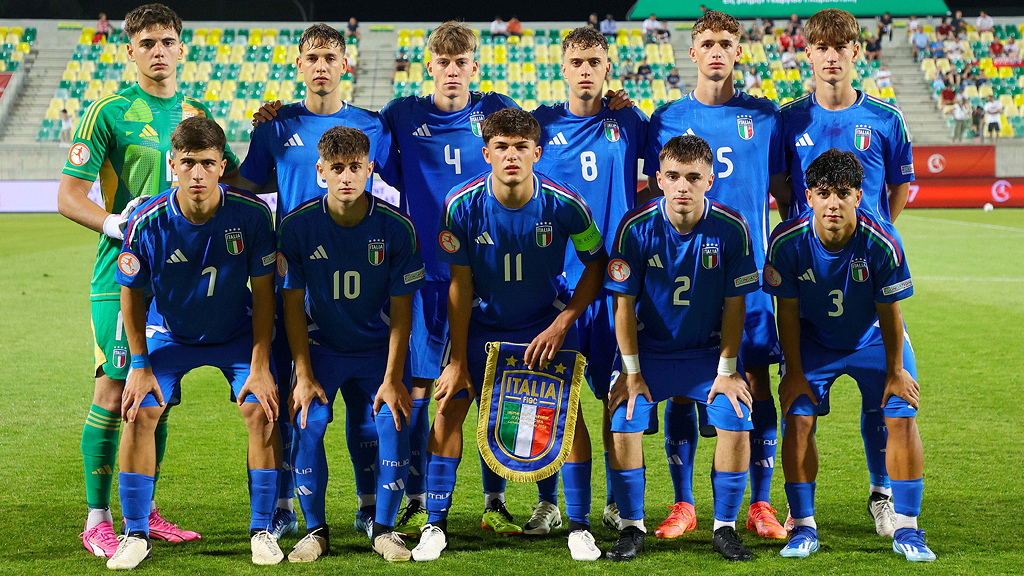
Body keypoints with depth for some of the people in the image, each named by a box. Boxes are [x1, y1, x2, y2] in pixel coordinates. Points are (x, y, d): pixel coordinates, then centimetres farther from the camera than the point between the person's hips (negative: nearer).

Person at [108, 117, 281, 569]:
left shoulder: (251, 213, -24)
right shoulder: (147, 222, -25)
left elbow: (263, 291, -15)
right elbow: (132, 294, -9)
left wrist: (260, 366, -17)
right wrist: (140, 365, -10)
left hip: (238, 333, 0)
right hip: (168, 334, 0)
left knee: (262, 410, -16)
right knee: (139, 414, -15)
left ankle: (262, 531, -1)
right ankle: (136, 535, 0)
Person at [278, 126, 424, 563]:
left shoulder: (396, 227, -15)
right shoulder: (297, 226, -14)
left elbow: (401, 309, -9)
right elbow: (293, 304, -7)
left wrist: (392, 378, -14)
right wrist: (304, 376, -11)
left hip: (380, 347, 0)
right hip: (320, 346, 0)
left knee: (394, 422, -17)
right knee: (307, 424, -18)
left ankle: (384, 528, 2)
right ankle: (315, 530, 1)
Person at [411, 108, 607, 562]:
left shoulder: (565, 205, -21)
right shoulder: (462, 206, -20)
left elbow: (597, 265, -6)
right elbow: (460, 283, -12)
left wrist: (562, 324, -16)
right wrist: (458, 361, -12)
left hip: (546, 320, -1)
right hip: (481, 320, 1)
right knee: (449, 407, -8)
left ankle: (579, 527, 3)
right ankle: (435, 527, 5)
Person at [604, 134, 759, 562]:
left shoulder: (731, 228, -15)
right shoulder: (636, 227, -17)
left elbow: (735, 304, -7)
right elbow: (624, 302, -10)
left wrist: (726, 370, -7)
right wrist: (631, 372, -10)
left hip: (709, 351, 0)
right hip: (649, 350, 0)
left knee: (736, 425, -16)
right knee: (624, 425, -17)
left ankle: (724, 528, 2)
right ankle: (631, 528, 2)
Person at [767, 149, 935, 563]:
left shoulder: (881, 241, -29)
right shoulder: (787, 241, -26)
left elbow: (889, 310, -16)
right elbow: (787, 310, -12)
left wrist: (895, 371, -7)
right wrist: (794, 372, -7)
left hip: (873, 338, 0)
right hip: (813, 340, 1)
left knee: (902, 416, -11)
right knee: (798, 418, -12)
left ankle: (907, 530, -1)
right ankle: (803, 528, 1)